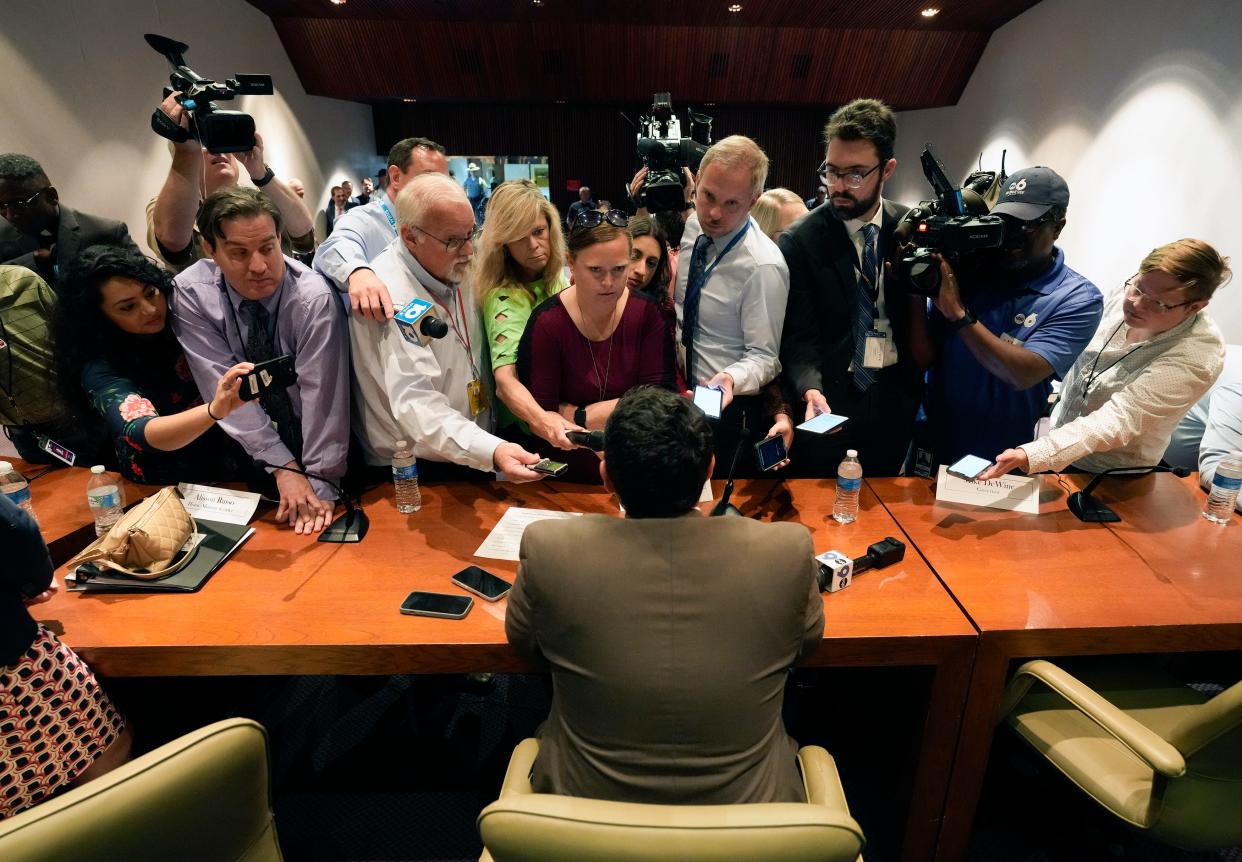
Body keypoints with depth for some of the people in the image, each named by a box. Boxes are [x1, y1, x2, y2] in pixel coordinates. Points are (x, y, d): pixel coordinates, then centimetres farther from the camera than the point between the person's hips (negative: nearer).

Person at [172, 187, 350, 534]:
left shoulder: (314, 297, -19)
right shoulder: (190, 293, -12)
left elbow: (322, 394, -20)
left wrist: (320, 483, -24)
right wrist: (284, 467, -22)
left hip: (310, 438, -1)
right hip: (246, 451, 2)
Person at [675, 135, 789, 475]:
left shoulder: (763, 266, -25)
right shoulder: (694, 225, -3)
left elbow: (765, 358, -20)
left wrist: (731, 379, -38)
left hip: (729, 408, -7)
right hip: (681, 394, 7)